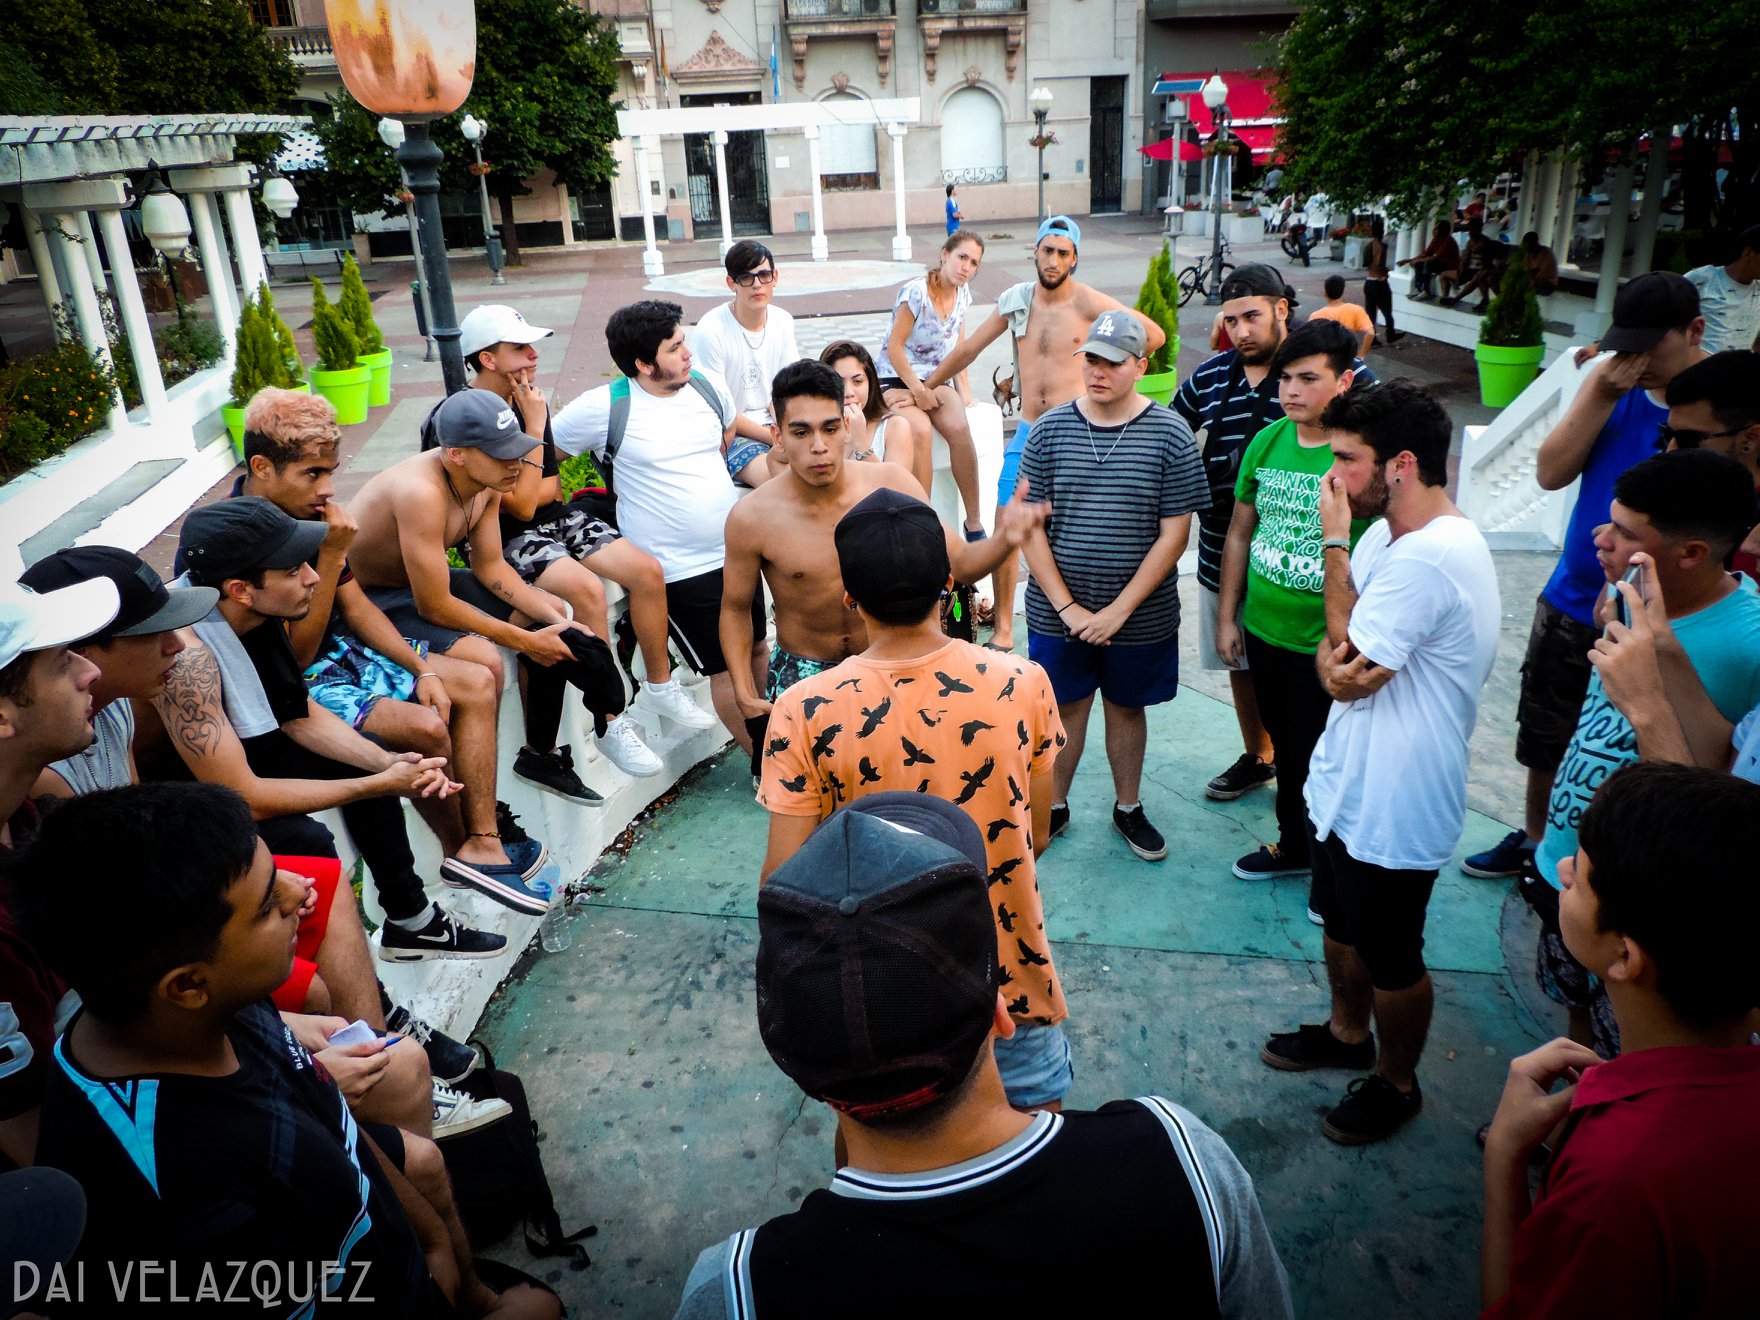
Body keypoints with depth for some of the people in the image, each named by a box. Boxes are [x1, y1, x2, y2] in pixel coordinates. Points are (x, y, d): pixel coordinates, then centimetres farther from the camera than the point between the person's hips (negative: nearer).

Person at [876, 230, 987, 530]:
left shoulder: (962, 292, 6)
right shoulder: (916, 292, -15)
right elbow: (894, 347, -15)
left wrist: (963, 388, 4)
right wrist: (918, 390, -18)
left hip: (936, 379, 5)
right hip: (897, 379, -5)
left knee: (959, 428, -27)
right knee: (920, 430, -36)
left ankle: (974, 524, -20)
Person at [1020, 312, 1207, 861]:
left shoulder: (1170, 435, -8)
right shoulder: (1050, 429, -4)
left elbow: (1174, 533, -9)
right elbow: (1029, 524, -5)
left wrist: (1118, 611, -14)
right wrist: (1067, 607, -12)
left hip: (1139, 615, -1)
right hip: (1058, 611, 1)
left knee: (1126, 708, 16)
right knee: (1064, 708, 13)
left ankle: (1128, 806, 36)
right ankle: (1053, 806, 33)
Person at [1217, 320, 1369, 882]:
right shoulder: (1267, 441, 1)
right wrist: (1227, 616, 11)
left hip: (1329, 646, -5)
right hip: (1264, 631, 5)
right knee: (1287, 749, 22)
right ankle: (1294, 845, 43)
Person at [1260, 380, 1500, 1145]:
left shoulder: (1429, 558, -29)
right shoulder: (1387, 534, 1)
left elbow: (1346, 674, -26)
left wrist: (1334, 544, -21)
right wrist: (1338, 656, -19)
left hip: (1393, 807, -9)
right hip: (1348, 781, 9)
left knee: (1390, 960, 13)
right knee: (1341, 926, 27)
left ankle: (1396, 1083, 37)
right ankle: (1347, 1033, 51)